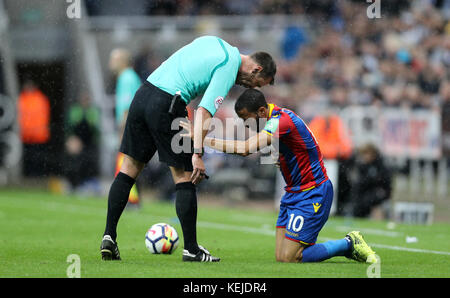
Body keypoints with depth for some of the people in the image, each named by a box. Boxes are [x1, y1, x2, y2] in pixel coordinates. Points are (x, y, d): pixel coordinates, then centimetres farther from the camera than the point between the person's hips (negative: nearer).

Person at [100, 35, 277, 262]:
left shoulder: (213, 41, 19)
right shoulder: (229, 68, -7)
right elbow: (204, 112, -16)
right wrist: (197, 154, -19)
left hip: (143, 93, 8)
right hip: (166, 105, -8)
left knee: (129, 168, 12)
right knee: (184, 177, 1)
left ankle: (108, 237, 9)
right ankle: (191, 250, 4)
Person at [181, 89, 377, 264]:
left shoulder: (281, 121, -24)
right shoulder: (277, 116, 6)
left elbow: (245, 149, -37)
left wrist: (200, 138, -35)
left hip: (312, 193, -10)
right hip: (294, 192, 10)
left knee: (288, 259, -12)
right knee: (280, 256, 4)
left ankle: (349, 244, 4)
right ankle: (348, 246, 17)